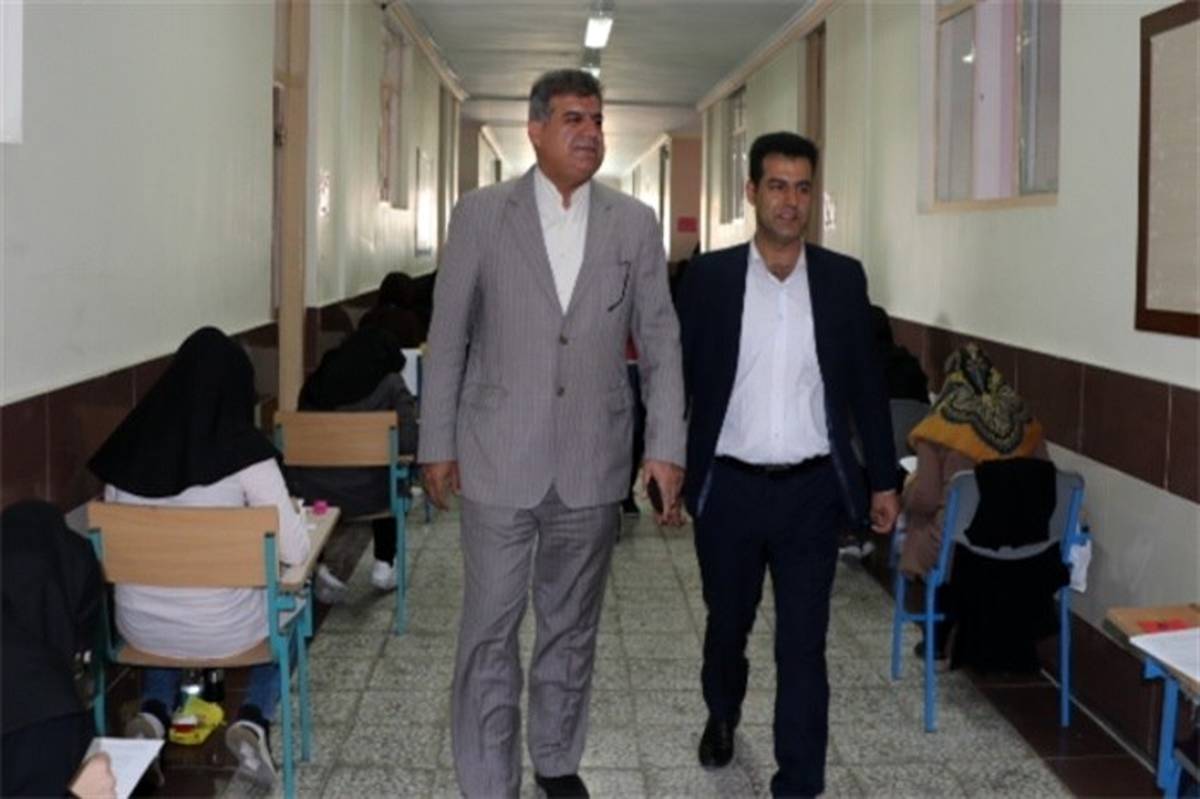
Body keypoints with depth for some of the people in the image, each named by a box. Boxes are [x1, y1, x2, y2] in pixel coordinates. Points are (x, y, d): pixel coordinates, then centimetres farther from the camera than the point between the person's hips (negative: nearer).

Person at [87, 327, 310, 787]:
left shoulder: (129, 447, -4)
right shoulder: (242, 450, -17)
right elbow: (294, 552, -14)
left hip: (138, 628, 4)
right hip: (222, 630, -3)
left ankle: (153, 715, 15)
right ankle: (252, 723, 8)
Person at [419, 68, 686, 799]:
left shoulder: (636, 223, 2)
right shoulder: (481, 214, -2)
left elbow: (661, 342, 4)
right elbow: (448, 337, 1)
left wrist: (667, 445, -2)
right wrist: (438, 443, 1)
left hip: (593, 459, 2)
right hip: (500, 457, -2)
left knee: (572, 626, 15)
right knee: (491, 630, 3)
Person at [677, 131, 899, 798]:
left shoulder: (843, 277, 1)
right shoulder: (710, 275, -2)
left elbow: (867, 384, 6)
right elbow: (678, 376, 1)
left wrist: (884, 479, 7)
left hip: (811, 492, 0)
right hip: (730, 488, 0)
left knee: (803, 647, 2)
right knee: (727, 624, 19)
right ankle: (723, 714, 50)